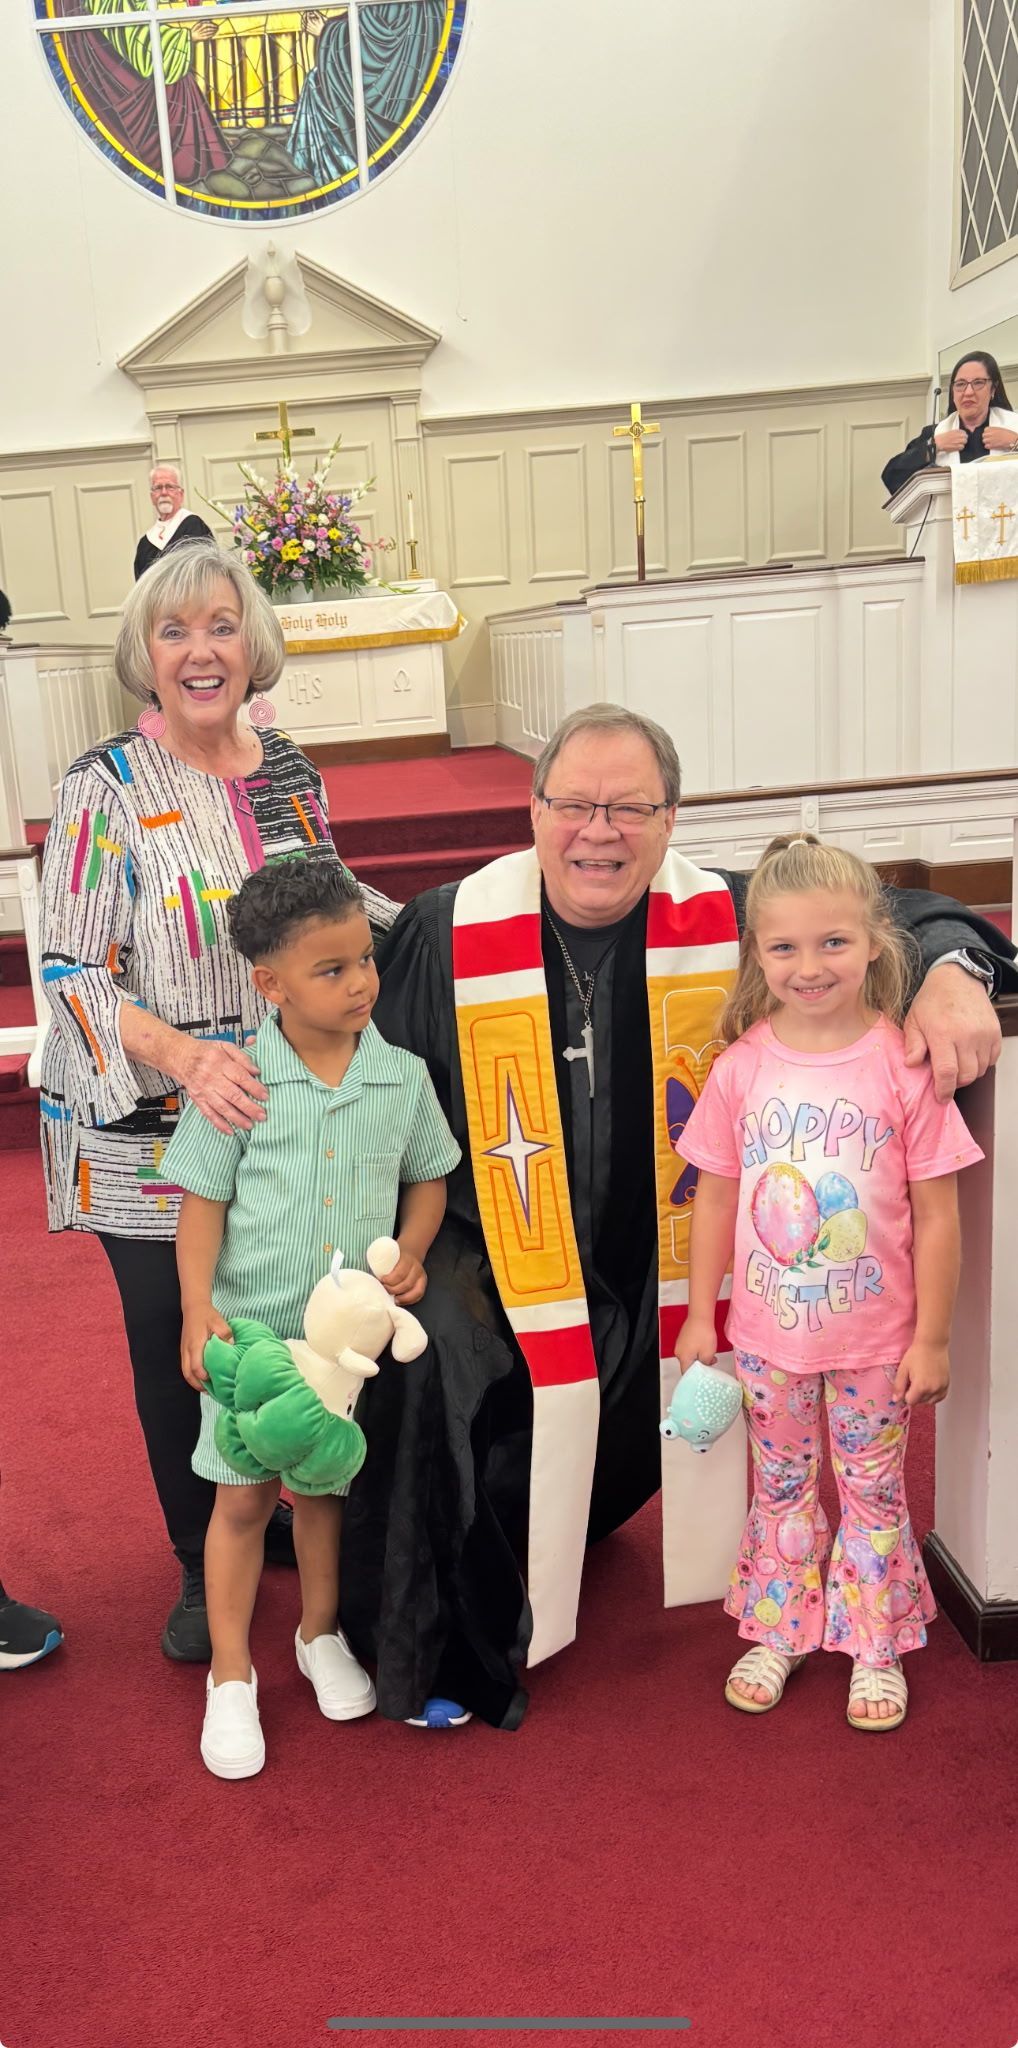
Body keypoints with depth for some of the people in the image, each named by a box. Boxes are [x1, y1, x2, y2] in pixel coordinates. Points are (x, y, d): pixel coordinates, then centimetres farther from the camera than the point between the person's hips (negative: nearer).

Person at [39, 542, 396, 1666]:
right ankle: (205, 1567, 34)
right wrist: (186, 1057, -29)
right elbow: (72, 971, -14)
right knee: (182, 1353, 10)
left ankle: (279, 1522, 41)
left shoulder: (288, 769, 5)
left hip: (292, 1124, 4)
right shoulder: (105, 787, -10)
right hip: (153, 1140, -4)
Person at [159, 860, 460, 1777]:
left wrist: (411, 1252, -8)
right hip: (254, 1327, -2)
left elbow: (429, 1176, 9)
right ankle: (232, 1676, 26)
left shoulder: (402, 1075, -5)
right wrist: (198, 1309, -16)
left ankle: (321, 1634, 42)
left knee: (324, 1486, 18)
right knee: (244, 1498, 8)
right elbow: (203, 1204, -7)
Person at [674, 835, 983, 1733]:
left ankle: (876, 1649, 34)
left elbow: (937, 1216, -9)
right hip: (767, 1332, 2)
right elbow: (716, 1197, 1)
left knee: (875, 1491, 15)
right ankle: (779, 1633, 38)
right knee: (780, 1487, 18)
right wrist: (699, 1315, 3)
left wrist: (932, 1336, -7)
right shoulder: (741, 1066, -7)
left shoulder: (903, 1064, -14)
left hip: (874, 1337, -2)